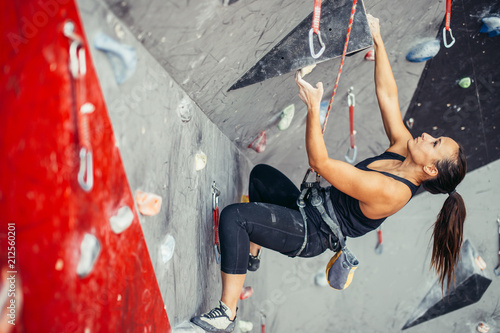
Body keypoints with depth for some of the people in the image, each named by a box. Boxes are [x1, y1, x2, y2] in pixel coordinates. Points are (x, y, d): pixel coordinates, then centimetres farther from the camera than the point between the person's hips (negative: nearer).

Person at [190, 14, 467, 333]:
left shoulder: (390, 191, -30)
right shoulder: (403, 149, -4)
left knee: (233, 216, -28)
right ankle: (251, 253, 37)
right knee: (261, 173, 27)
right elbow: (388, 95, 0)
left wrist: (313, 106, -31)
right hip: (314, 205, 10)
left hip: (313, 232, -10)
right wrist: (378, 41, 1)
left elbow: (320, 162, -31)